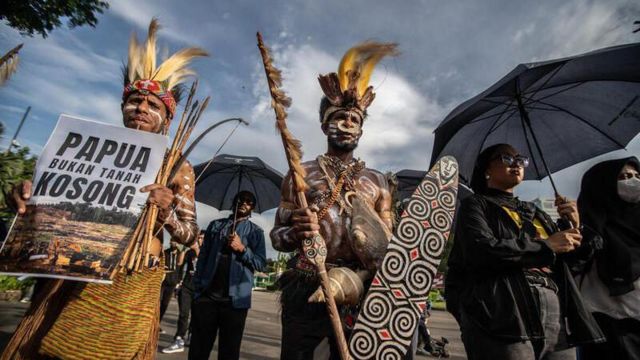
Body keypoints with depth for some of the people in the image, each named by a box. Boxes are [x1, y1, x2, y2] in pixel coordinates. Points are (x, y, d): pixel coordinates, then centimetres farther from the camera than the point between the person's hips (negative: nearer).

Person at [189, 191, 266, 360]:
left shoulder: (256, 232, 6)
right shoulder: (215, 225, 13)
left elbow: (261, 263, -1)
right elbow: (203, 256, 10)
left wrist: (242, 249, -14)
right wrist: (197, 285, 1)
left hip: (234, 299, -1)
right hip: (206, 294, 2)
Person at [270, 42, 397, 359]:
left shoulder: (377, 181, 9)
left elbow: (387, 242, 10)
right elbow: (276, 235, 3)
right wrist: (296, 233, -20)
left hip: (360, 291, 2)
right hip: (305, 289, -1)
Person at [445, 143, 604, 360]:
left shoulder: (534, 212, 21)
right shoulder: (475, 205, 2)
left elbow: (569, 263, 22)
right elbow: (481, 251, -17)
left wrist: (574, 227, 5)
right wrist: (546, 246, -7)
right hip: (505, 317, -6)